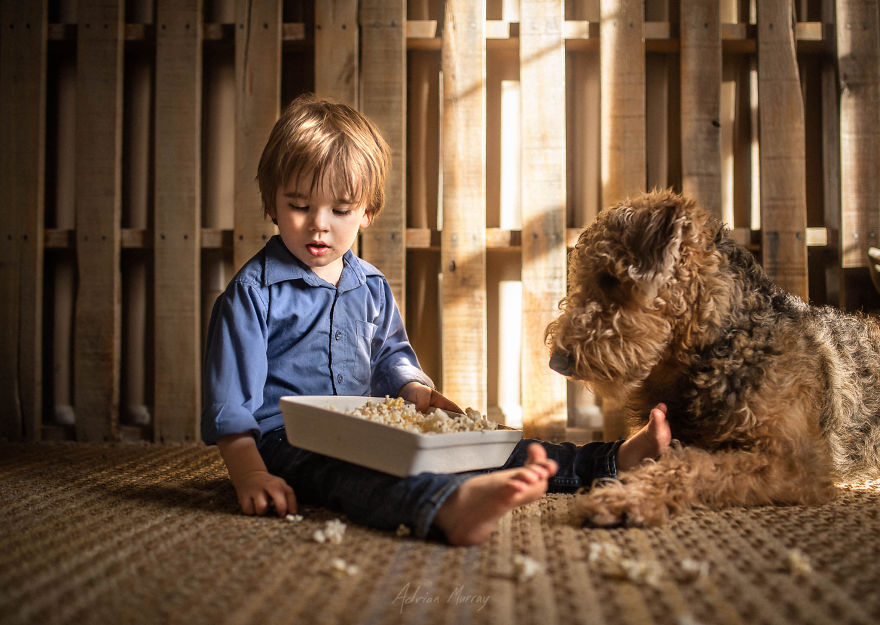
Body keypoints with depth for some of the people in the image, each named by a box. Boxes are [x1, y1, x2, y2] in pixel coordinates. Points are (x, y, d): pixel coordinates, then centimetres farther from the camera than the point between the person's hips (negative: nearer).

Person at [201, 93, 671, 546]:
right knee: (353, 475, -39)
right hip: (286, 442, -7)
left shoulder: (372, 286, 13)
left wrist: (416, 390, 3)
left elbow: (390, 355, 25)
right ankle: (450, 507, -70)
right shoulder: (253, 293, -6)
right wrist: (250, 476, -22)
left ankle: (608, 459, -11)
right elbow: (230, 401, -9)